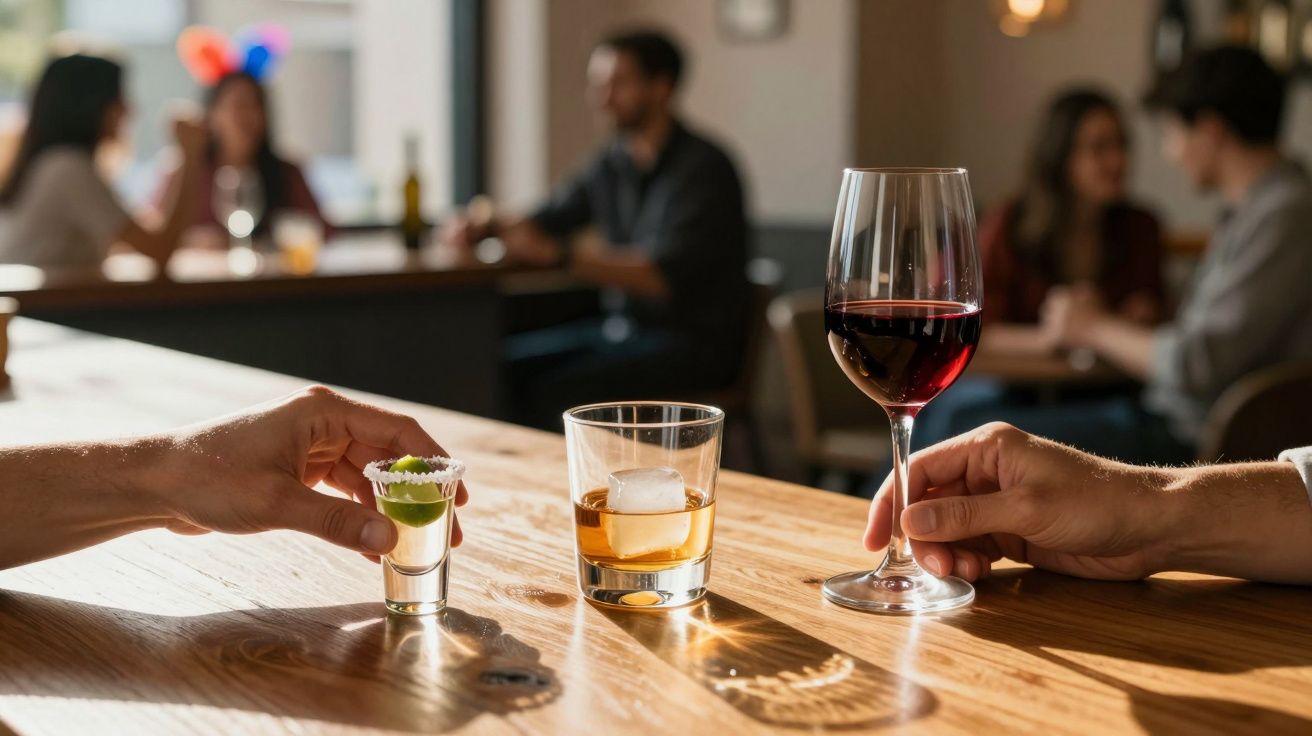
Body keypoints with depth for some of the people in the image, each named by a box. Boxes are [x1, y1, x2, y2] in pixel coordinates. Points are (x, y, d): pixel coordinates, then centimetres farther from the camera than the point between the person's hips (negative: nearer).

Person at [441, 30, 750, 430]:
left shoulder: (702, 168, -15)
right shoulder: (612, 164, 8)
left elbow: (665, 276, -25)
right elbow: (546, 219, 19)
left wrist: (557, 255, -32)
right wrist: (484, 228, -3)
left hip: (694, 341, -8)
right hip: (621, 328, 8)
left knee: (556, 392, -25)